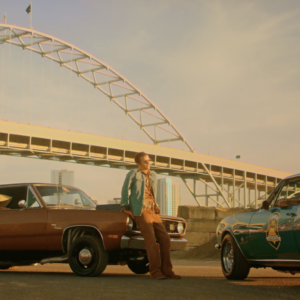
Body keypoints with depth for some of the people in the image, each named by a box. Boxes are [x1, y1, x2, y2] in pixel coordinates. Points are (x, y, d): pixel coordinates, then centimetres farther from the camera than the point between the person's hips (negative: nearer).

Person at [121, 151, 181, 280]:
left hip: (153, 212, 7)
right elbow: (125, 189, -1)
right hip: (141, 211, -7)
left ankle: (166, 270, 6)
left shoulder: (153, 175, 19)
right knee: (151, 241, -15)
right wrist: (126, 206, -3)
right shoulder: (133, 174, 0)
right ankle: (155, 271, -11)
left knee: (165, 239, 0)